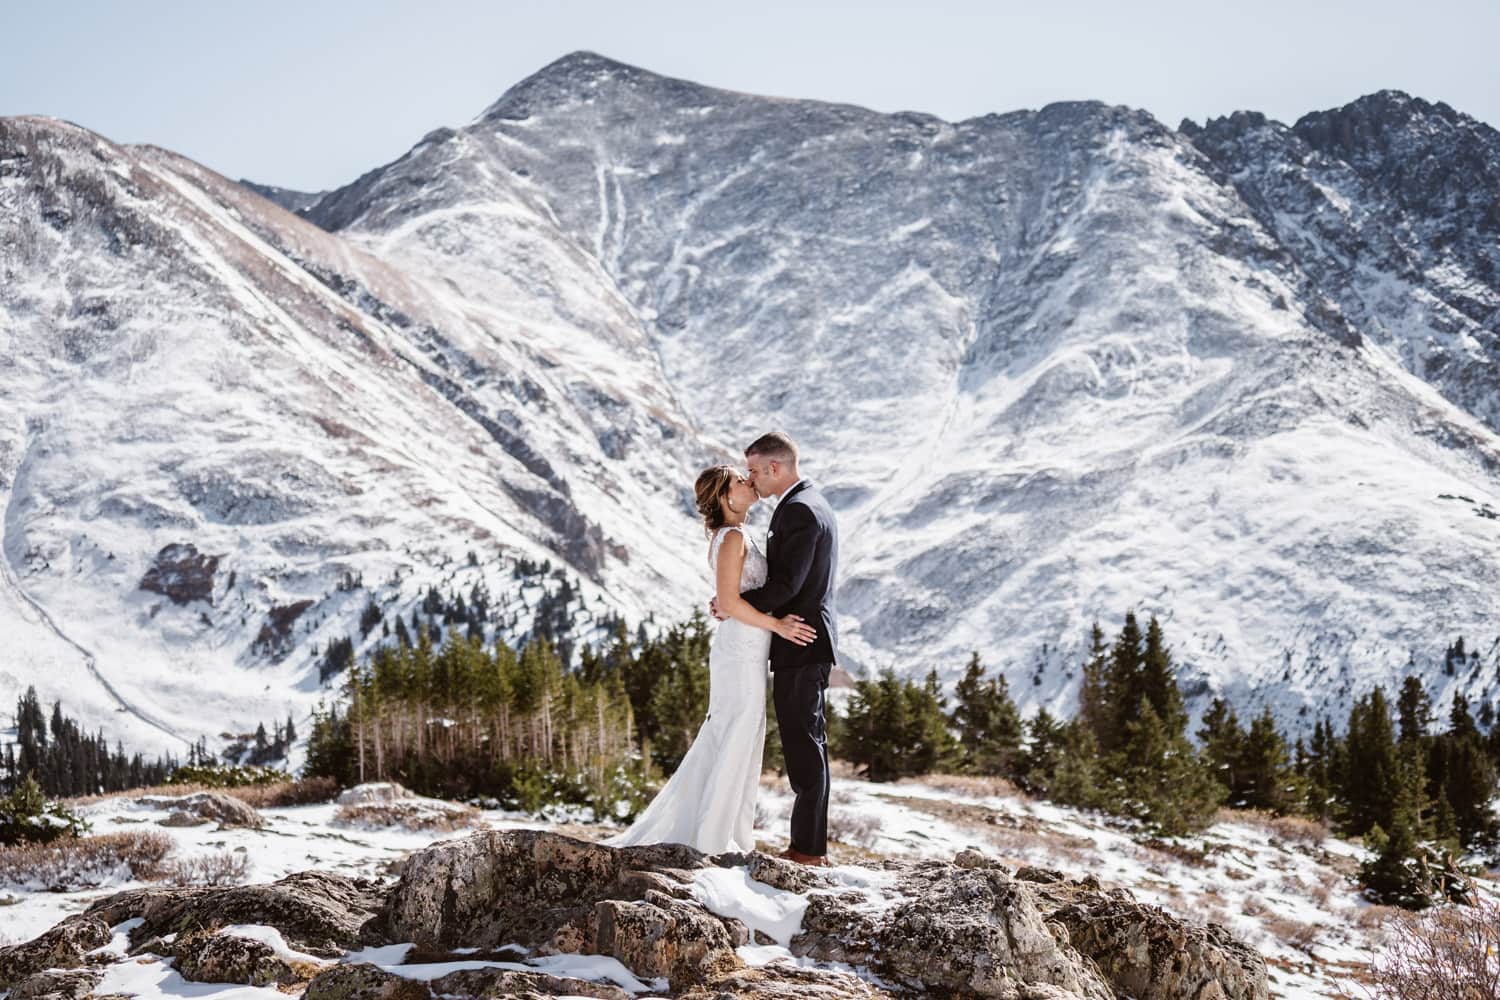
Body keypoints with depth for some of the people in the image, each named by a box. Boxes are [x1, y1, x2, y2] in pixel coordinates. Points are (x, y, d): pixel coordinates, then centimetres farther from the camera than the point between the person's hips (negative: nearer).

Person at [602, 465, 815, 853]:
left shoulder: (732, 537, 15)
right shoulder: (733, 537, -14)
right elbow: (729, 602, -22)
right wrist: (776, 624, -19)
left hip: (743, 651, 10)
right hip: (742, 650, -10)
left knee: (721, 744, 15)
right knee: (735, 745, -3)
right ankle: (714, 841, 4)